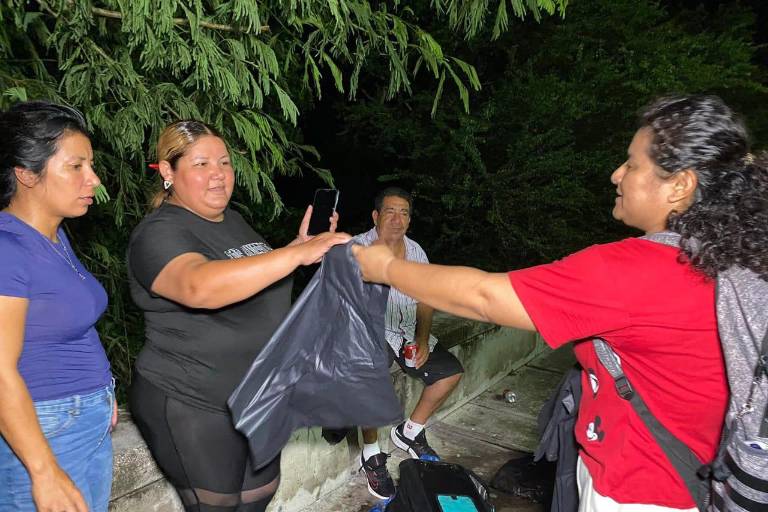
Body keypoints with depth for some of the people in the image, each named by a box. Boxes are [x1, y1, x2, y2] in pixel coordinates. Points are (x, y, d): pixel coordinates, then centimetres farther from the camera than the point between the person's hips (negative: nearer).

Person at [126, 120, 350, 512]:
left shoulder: (231, 219, 8)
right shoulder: (159, 233, -19)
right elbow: (200, 286, -40)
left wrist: (300, 245, 0)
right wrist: (298, 254, -46)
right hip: (194, 407, -8)